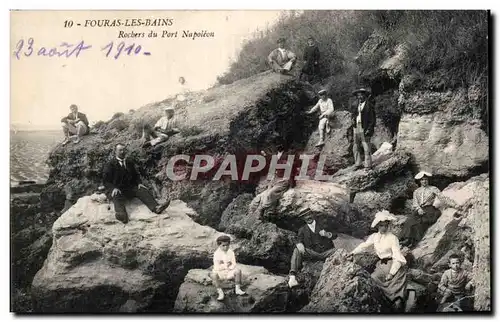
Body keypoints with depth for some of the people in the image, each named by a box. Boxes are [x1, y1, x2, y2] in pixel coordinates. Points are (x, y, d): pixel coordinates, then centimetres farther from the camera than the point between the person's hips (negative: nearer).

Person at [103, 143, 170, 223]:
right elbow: (106, 181, -1)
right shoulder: (110, 164, 5)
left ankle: (156, 207, -43)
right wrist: (113, 188, -20)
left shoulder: (130, 162, 21)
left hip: (130, 188, 5)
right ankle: (121, 214, -69)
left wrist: (139, 183, 5)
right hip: (117, 189, -5)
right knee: (117, 197, -38)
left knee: (143, 191, -21)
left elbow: (135, 175, 27)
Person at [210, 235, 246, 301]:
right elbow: (216, 267, -10)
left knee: (238, 271, -27)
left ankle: (237, 289, -11)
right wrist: (226, 265, -24)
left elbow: (234, 265, -5)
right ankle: (220, 292, -22)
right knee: (213, 274, -33)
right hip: (220, 273, -2)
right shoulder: (216, 253, -6)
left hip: (229, 272, 2)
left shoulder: (231, 252, 0)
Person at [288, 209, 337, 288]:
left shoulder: (322, 226, 17)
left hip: (325, 253, 1)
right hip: (312, 253, 0)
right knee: (297, 250, -29)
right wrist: (299, 244, -20)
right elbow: (300, 241, 6)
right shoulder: (302, 230, 17)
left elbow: (335, 236, 13)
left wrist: (327, 234, -11)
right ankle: (292, 276, -42)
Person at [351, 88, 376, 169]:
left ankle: (368, 165, -1)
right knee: (356, 148, 10)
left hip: (365, 129, -7)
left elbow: (373, 119, -7)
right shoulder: (357, 105, 15)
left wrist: (369, 129, -14)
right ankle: (358, 164, 19)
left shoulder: (369, 105, -5)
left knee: (366, 147, -6)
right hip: (356, 128, 7)